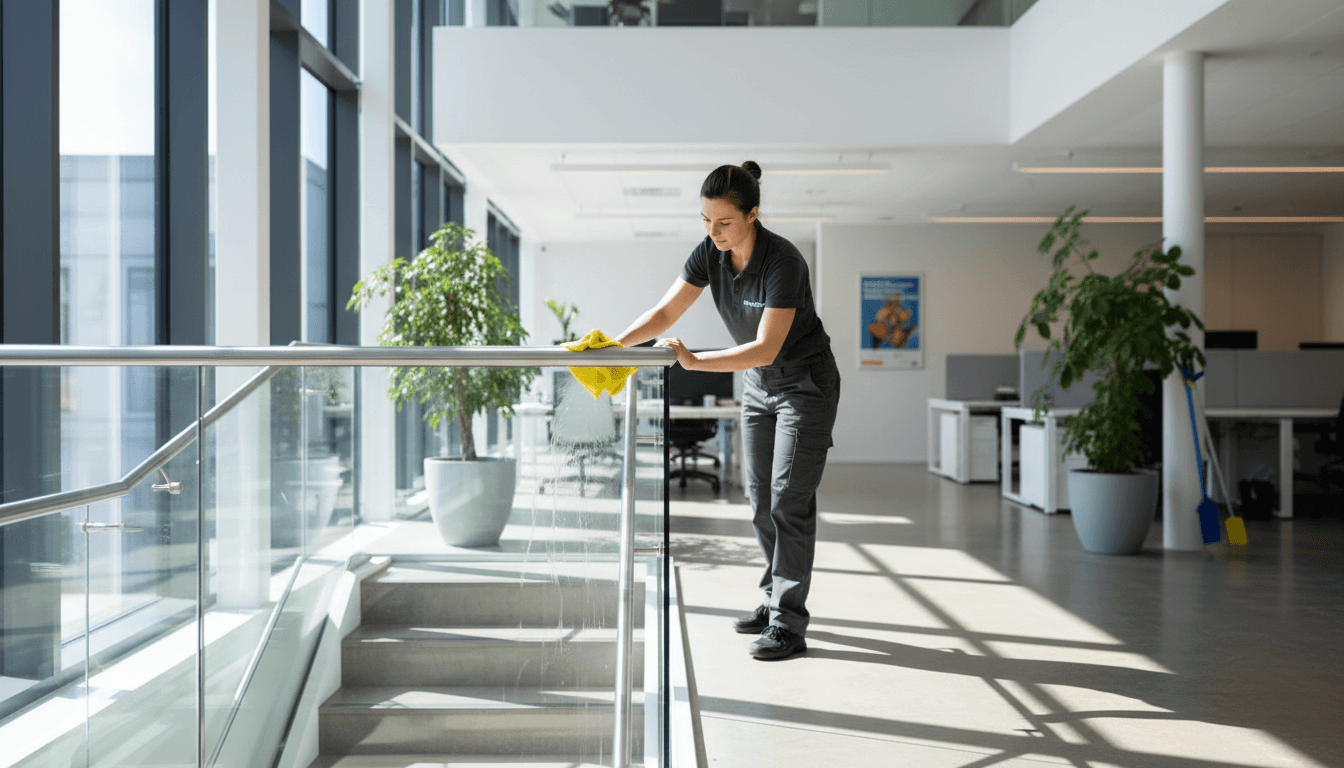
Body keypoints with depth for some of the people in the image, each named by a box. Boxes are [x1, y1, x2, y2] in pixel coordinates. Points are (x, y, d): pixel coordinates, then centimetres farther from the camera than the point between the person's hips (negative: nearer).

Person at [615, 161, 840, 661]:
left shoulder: (782, 261, -28)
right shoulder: (709, 254, -8)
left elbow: (766, 348, -32)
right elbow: (667, 311, -8)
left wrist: (694, 362, -37)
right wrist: (617, 343, -23)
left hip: (806, 385, -7)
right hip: (758, 388, 7)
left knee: (789, 500, -10)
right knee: (760, 500, 10)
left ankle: (787, 625, -6)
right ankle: (775, 599, 24)